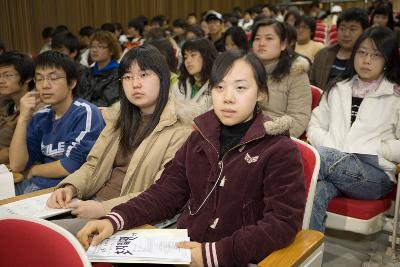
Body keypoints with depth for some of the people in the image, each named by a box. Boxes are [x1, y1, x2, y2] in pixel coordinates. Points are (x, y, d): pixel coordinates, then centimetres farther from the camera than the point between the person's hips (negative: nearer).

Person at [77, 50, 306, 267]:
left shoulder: (280, 150, -8)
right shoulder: (200, 137, 9)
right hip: (185, 248, 4)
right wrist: (115, 220, -9)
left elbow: (284, 222, -14)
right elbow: (168, 191, 6)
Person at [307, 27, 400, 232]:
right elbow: (315, 126, 16)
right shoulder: (338, 90, 22)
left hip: (375, 175, -2)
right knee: (315, 192, -35)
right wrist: (332, 148, -2)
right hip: (334, 168, 3)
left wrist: (371, 148, -8)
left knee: (318, 155, -34)